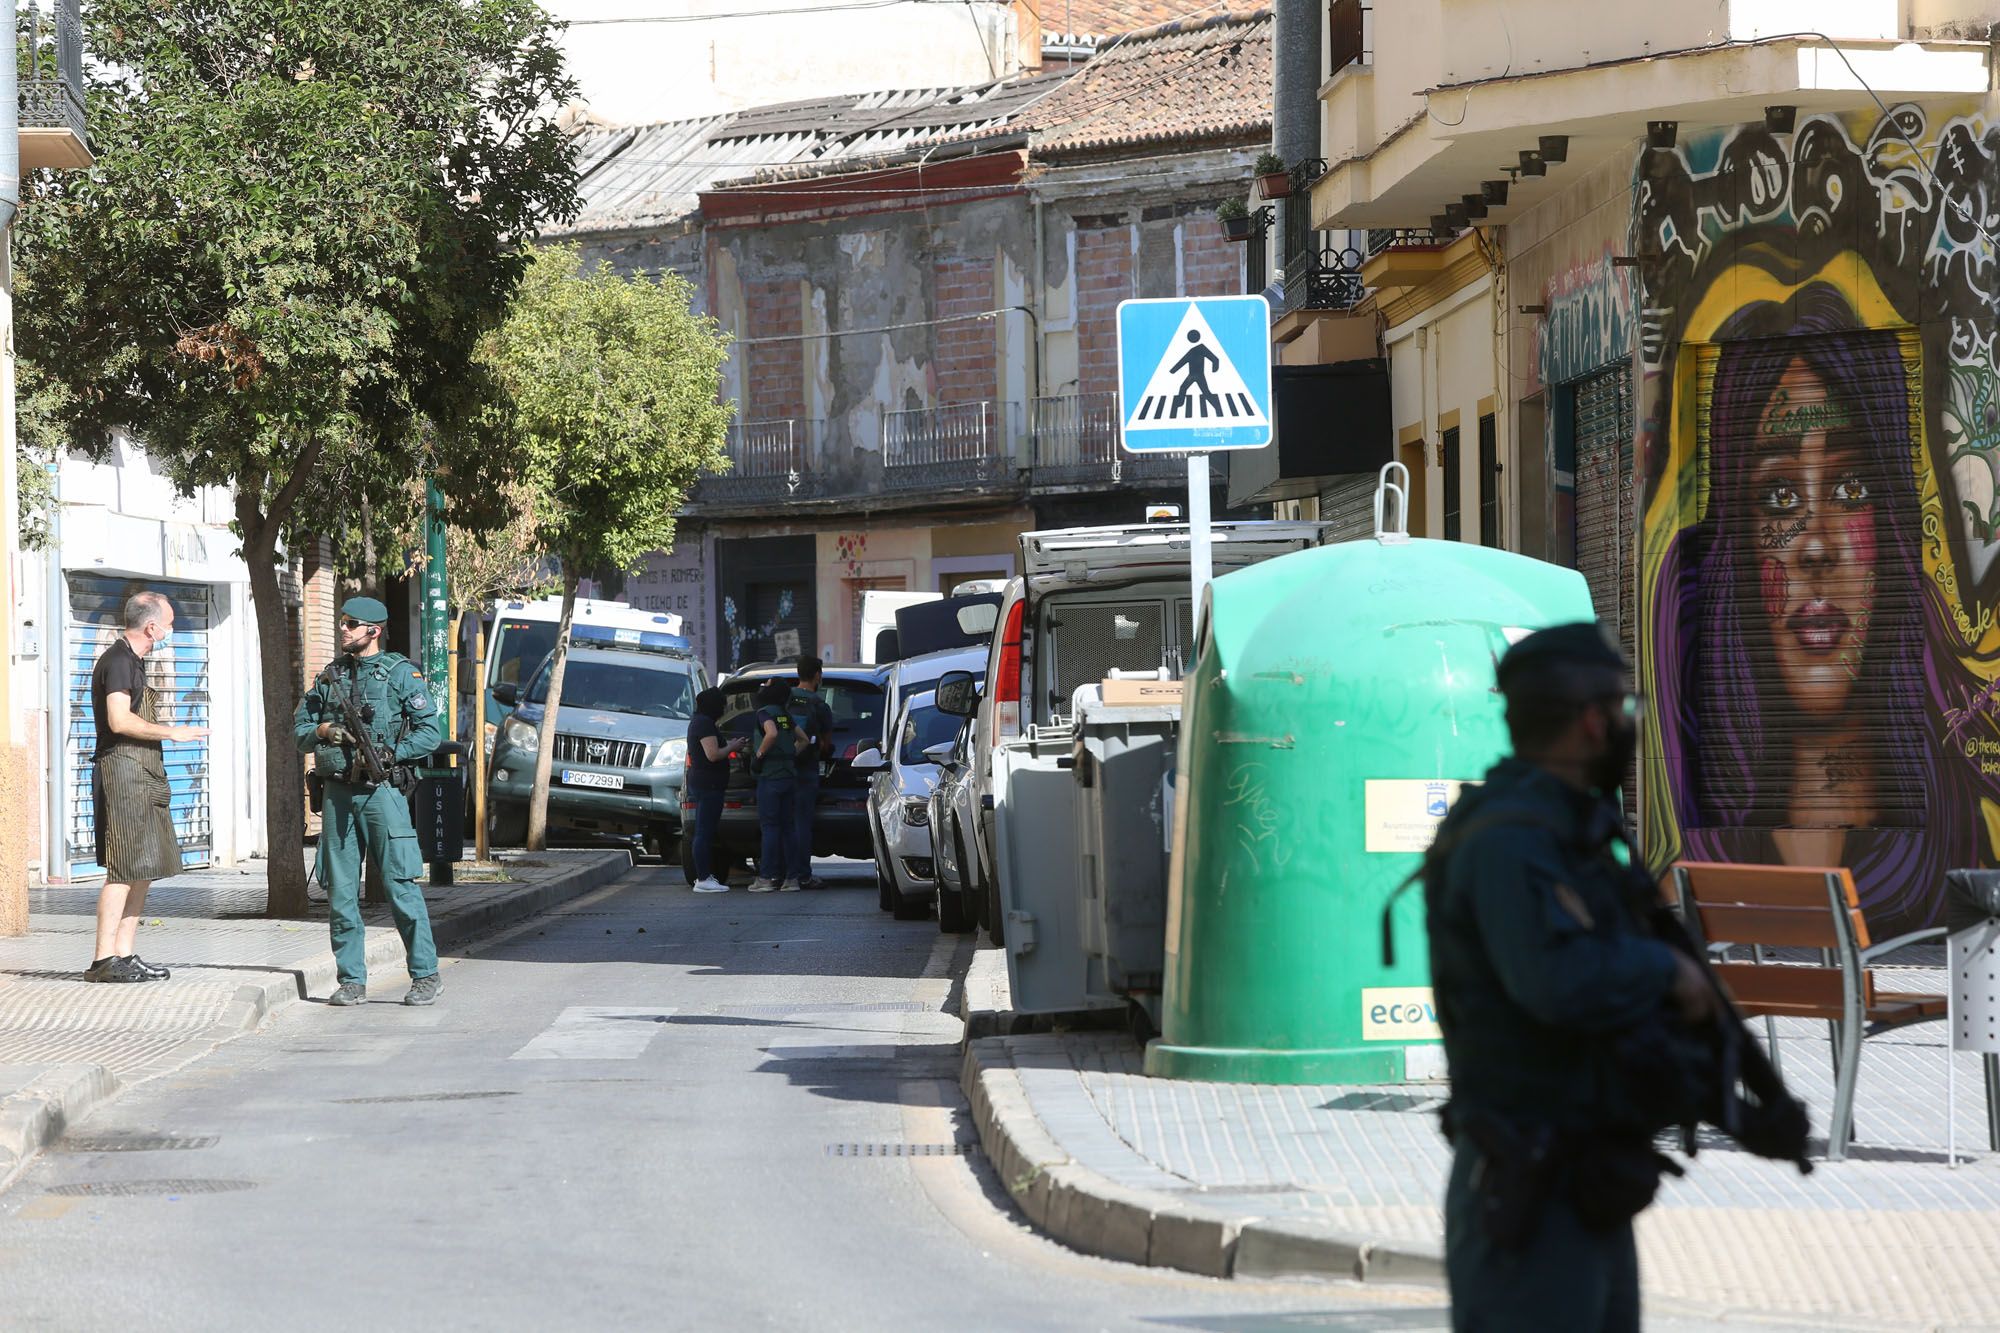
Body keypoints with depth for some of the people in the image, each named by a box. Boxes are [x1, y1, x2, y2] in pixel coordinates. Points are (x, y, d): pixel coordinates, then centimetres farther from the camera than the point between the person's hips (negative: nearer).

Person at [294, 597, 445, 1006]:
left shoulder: (400, 673, 0)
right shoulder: (330, 675, 15)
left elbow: (430, 731, -4)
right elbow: (299, 727, 17)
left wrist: (389, 753, -14)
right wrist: (323, 731, -5)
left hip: (381, 792, -5)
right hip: (338, 793, 5)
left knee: (400, 885, -7)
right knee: (340, 890, 4)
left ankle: (426, 976, -1)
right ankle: (352, 980, 10)